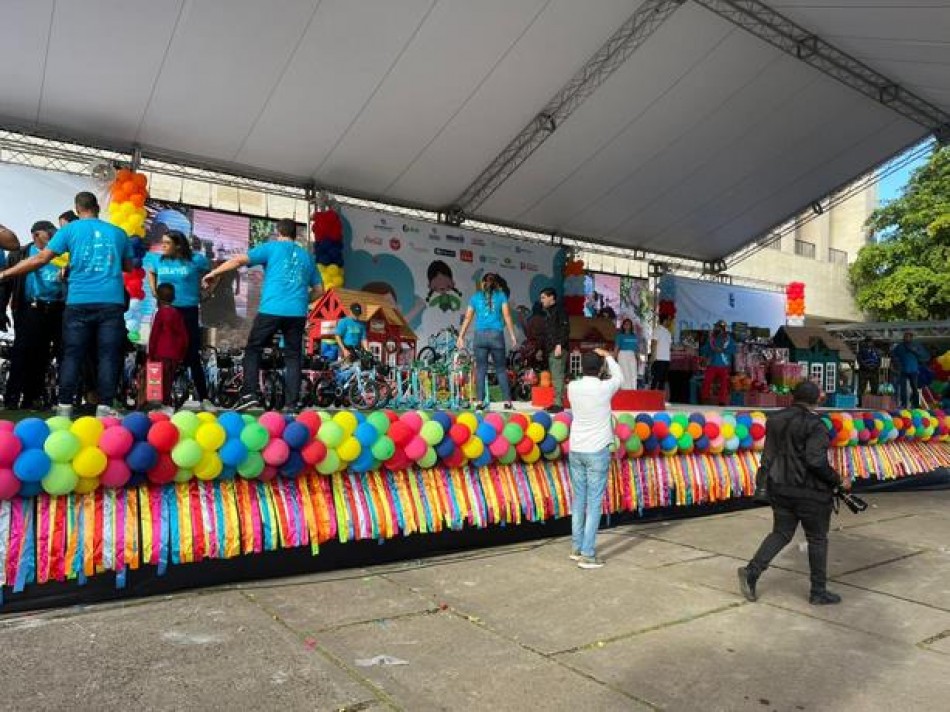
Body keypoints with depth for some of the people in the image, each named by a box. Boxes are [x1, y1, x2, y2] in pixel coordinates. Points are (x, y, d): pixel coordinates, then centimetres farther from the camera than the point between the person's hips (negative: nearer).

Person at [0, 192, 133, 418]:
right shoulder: (118, 232, 13)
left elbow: (41, 258, 3)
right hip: (112, 302, 0)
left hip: (79, 302, 0)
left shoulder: (70, 230, 8)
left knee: (72, 355, 5)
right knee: (108, 355, 0)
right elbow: (129, 266, 22)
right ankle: (104, 407, -4)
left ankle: (65, 406, 6)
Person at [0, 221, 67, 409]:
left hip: (56, 311, 3)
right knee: (23, 352, -6)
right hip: (31, 310, -3)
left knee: (42, 355, 6)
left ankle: (32, 398, 12)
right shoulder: (20, 254, 8)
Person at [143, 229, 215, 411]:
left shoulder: (195, 260, -4)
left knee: (193, 357, -3)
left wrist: (203, 291, 5)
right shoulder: (157, 260, 5)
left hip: (188, 311, -3)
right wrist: (154, 290, 14)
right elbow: (150, 271, 27)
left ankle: (204, 399, 2)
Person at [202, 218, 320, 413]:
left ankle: (249, 394, -4)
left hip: (271, 309, -3)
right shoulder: (306, 256, 19)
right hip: (298, 313, 3)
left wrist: (213, 273, 8)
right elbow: (317, 289, 18)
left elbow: (239, 260, 1)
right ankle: (292, 404, 2)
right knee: (293, 357, 7)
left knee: (253, 350, 9)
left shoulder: (272, 247, 8)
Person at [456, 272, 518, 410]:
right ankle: (507, 401, 4)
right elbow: (507, 316, 1)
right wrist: (512, 335, 2)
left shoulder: (475, 297, 12)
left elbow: (467, 318, 10)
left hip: (480, 335, 1)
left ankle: (480, 401, 0)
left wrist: (461, 337, 13)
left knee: (480, 369, 4)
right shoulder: (501, 295, 8)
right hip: (496, 335, -1)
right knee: (501, 369, 6)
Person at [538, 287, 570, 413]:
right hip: (550, 350, 9)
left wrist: (559, 345, -22)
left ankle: (559, 403, -13)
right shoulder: (547, 313, 22)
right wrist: (542, 349, 21)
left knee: (557, 376, -12)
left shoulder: (559, 310, -4)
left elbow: (565, 328, -15)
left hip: (558, 349, -9)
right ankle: (557, 402, 13)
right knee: (555, 377, 9)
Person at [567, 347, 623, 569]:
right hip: (597, 451, -4)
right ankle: (587, 555, 1)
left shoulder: (573, 387, -4)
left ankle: (576, 548, 23)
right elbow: (619, 377, 11)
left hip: (576, 450, 4)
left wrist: (589, 360, 25)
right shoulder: (605, 388, -12)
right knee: (594, 503, 0)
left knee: (578, 500, 14)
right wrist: (607, 356, 23)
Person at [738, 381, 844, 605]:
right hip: (809, 491, -6)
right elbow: (815, 461, -23)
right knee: (817, 539, 10)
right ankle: (818, 592, 19)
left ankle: (752, 571, -2)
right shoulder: (814, 424, -15)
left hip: (779, 487, 6)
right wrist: (835, 480, -8)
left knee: (781, 534, 14)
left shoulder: (776, 420, 6)